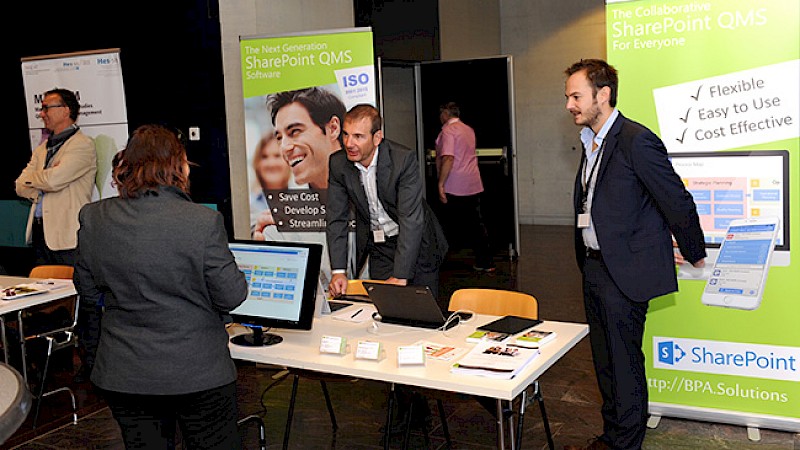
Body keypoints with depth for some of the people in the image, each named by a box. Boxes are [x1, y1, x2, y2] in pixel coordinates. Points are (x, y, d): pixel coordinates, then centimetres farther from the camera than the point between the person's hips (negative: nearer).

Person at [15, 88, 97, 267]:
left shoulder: (83, 144, -8)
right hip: (39, 231, 8)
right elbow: (20, 186, 14)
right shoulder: (42, 148, 19)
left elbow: (53, 180, -19)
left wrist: (30, 178, 1)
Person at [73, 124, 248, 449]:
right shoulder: (204, 221, -19)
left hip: (122, 377, 4)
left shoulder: (92, 218, -6)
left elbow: (88, 294, 6)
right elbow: (231, 296, -12)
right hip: (197, 374, -3)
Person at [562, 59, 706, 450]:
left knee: (625, 362, 3)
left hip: (624, 272, -9)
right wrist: (588, 263, 18)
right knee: (604, 361, 18)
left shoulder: (636, 141, -18)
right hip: (595, 267, 9)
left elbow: (678, 201, -13)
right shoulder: (591, 142, 11)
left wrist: (694, 255, -3)